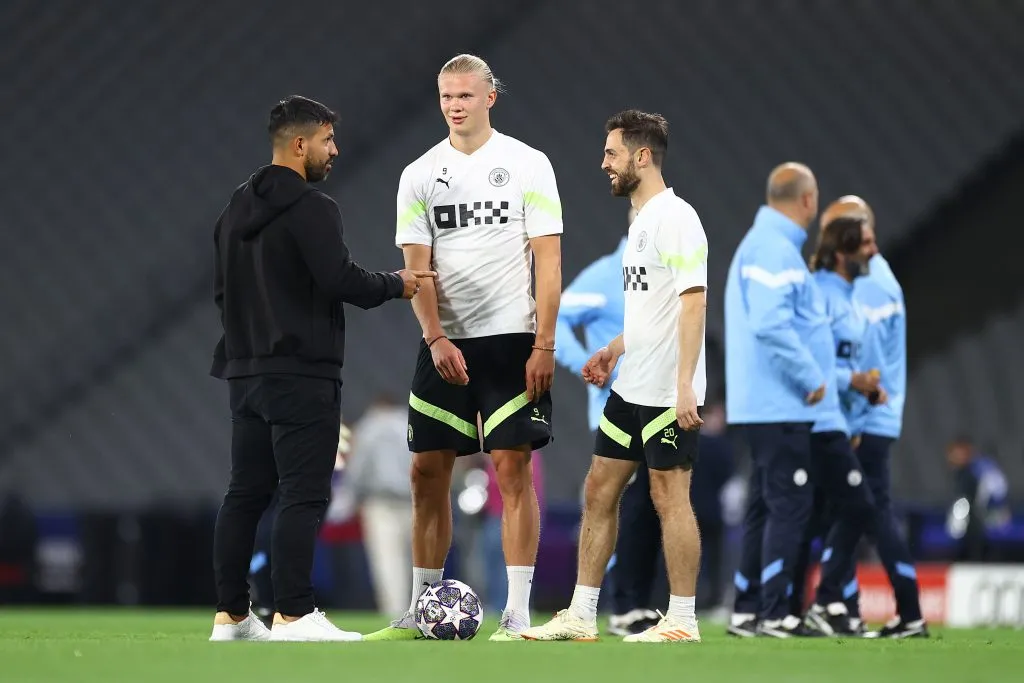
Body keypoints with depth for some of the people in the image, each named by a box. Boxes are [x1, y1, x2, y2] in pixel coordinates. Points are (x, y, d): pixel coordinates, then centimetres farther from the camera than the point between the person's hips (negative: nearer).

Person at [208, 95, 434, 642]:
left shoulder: (235, 211, 15)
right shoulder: (309, 208, -12)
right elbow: (342, 281, -19)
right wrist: (397, 284, -2)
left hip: (245, 372, 9)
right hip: (301, 375, -9)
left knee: (246, 493, 9)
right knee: (303, 495, -8)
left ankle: (231, 616, 10)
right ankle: (293, 615, -12)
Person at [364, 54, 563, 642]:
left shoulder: (527, 165, -1)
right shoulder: (420, 175, 8)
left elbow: (549, 262, -4)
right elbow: (417, 267, 4)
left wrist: (543, 345, -11)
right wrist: (437, 339, -10)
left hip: (511, 341, -3)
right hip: (444, 346, 4)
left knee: (513, 467, -6)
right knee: (428, 471, 4)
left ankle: (517, 615, -4)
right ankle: (421, 611, 13)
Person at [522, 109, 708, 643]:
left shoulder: (675, 218, -14)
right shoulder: (640, 220, 16)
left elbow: (693, 302, -20)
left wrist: (684, 385, -25)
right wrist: (615, 350, 18)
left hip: (668, 392, -10)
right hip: (631, 388, 10)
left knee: (670, 496, -4)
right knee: (599, 490, 9)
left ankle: (682, 620, 2)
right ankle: (581, 615, 13)